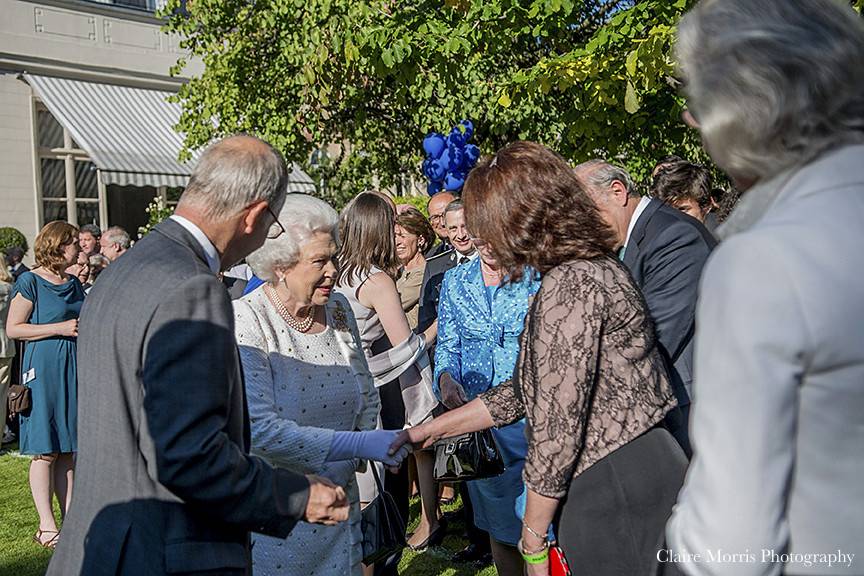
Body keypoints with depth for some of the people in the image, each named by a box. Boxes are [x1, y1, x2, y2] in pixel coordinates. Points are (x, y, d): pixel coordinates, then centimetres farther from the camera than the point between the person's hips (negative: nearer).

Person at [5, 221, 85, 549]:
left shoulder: (73, 284, 15)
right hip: (43, 367, -7)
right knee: (45, 451, -3)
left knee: (68, 449, 8)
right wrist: (59, 328, -15)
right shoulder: (30, 282, -5)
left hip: (73, 367, 7)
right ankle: (46, 526, 2)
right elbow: (13, 328, -10)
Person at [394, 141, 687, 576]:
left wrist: (533, 538, -11)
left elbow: (559, 421, -20)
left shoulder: (570, 284, -18)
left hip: (618, 487, -9)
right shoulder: (589, 267, 13)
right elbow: (527, 391, 18)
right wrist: (433, 428, 20)